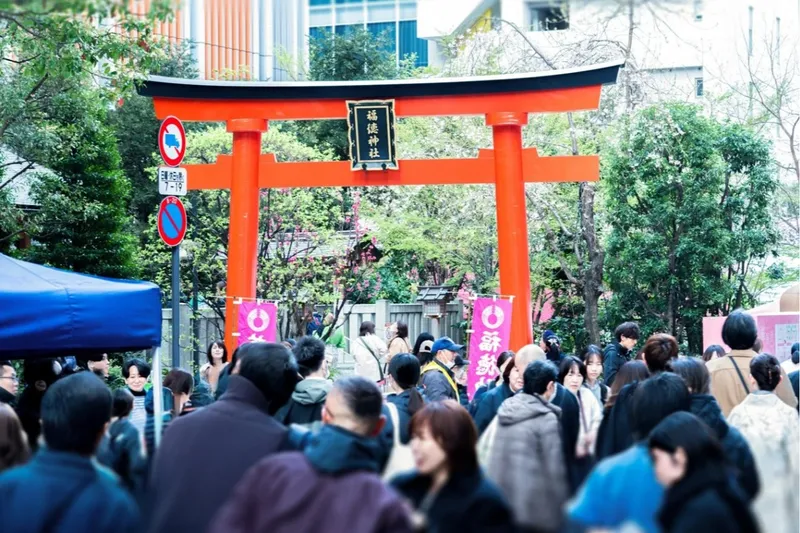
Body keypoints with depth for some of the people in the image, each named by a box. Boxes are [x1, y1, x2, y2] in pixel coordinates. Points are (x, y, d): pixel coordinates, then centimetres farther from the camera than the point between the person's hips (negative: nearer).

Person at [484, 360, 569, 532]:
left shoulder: (505, 410, 9)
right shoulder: (546, 418, -10)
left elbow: (488, 454, 12)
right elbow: (554, 468, -11)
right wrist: (561, 512, -4)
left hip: (497, 502, 7)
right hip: (533, 507, -6)